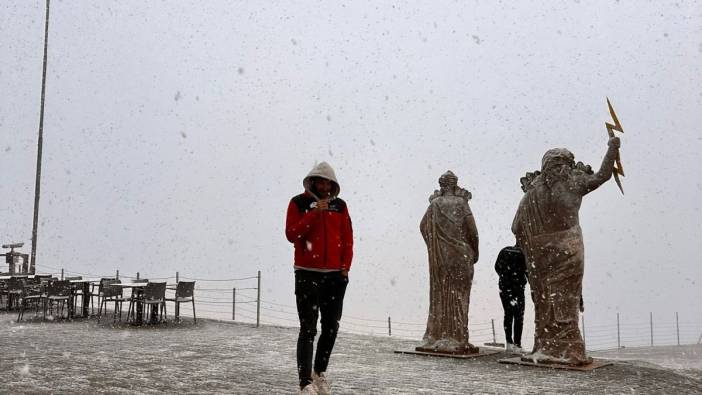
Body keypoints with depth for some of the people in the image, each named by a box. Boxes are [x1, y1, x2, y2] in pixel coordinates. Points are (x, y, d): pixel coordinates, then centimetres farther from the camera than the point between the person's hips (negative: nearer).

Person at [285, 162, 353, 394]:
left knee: (331, 327, 11)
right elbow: (291, 234, -10)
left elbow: (348, 238, 11)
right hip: (307, 274, -4)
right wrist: (314, 214, -16)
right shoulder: (299, 203, 1)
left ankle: (320, 373, 28)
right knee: (308, 329, -8)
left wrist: (345, 266, 2)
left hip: (335, 275, 4)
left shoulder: (339, 205, 10)